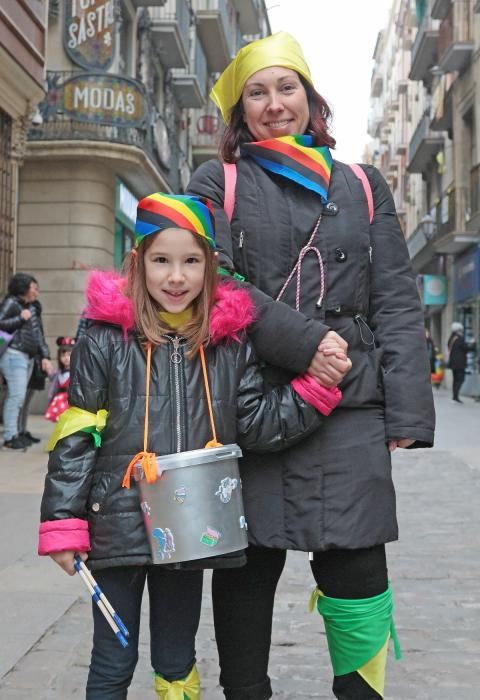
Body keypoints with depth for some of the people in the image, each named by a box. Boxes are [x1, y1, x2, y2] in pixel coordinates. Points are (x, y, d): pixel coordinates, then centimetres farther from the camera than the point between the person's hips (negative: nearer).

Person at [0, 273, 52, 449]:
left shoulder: (32, 308, 18)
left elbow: (38, 334, 18)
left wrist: (45, 356, 10)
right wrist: (20, 318, -12)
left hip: (28, 356, 8)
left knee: (20, 397, 9)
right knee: (16, 395, -11)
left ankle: (17, 432, 14)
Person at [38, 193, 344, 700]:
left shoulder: (230, 342, 1)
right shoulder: (106, 339, -7)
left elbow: (257, 426, 2)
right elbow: (74, 436, -6)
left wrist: (315, 388, -10)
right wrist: (63, 523, -8)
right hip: (119, 526, -2)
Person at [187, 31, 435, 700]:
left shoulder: (362, 187, 16)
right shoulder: (217, 184, 11)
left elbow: (397, 304, 9)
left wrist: (407, 411, 0)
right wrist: (304, 344, -14)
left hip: (349, 407, 1)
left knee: (356, 567, -4)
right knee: (248, 562, 7)